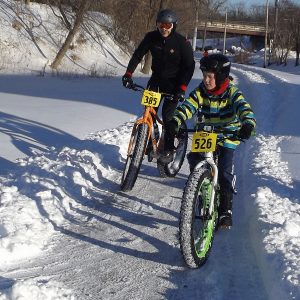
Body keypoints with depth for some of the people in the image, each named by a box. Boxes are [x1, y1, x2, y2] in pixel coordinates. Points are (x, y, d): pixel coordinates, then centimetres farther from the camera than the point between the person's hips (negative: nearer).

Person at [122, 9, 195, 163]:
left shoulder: (182, 42, -17)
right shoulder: (151, 37, -9)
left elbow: (189, 66, -15)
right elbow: (138, 55, -3)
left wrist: (182, 88, -24)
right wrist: (128, 73, -15)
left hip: (173, 82, -3)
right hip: (156, 78, 4)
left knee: (167, 114, -12)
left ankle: (168, 150, -2)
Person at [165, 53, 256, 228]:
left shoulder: (231, 92, -16)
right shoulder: (201, 91, -6)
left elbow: (243, 107, -31)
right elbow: (187, 106, -19)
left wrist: (248, 124, -52)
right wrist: (175, 120, -38)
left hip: (228, 137, -4)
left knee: (225, 171, -15)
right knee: (194, 160, -12)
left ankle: (226, 209, -5)